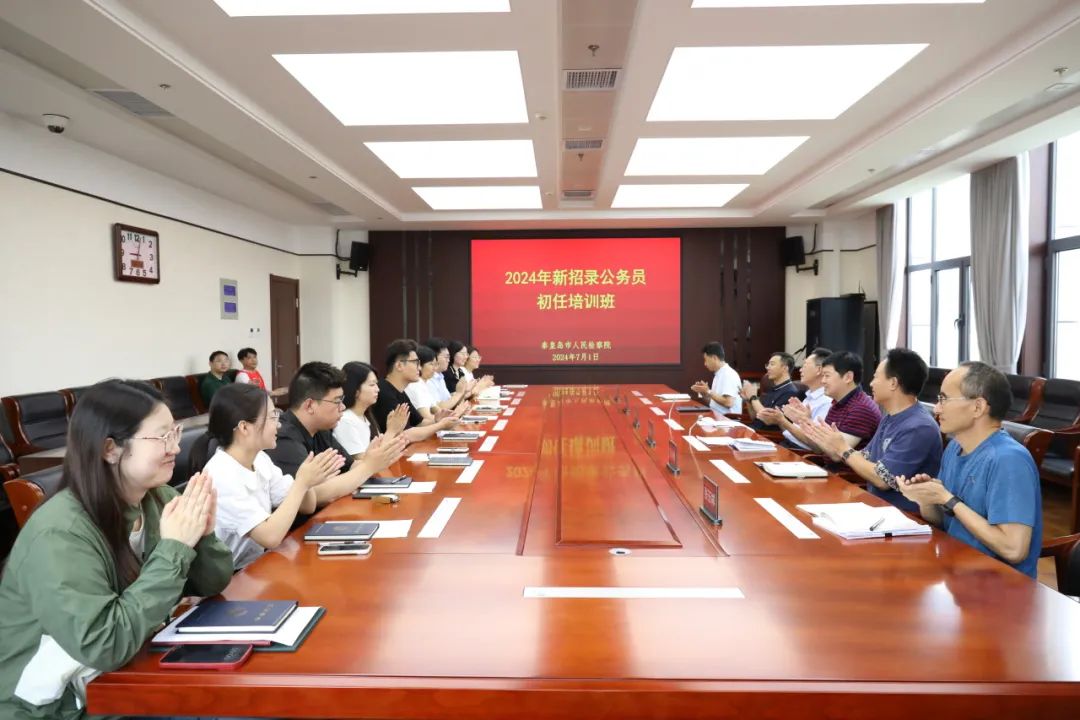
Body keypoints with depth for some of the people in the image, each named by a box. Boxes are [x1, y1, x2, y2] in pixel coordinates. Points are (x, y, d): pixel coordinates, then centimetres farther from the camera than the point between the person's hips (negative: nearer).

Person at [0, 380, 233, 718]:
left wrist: (203, 536, -20)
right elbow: (103, 645, -32)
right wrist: (174, 548, -30)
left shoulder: (157, 498, -6)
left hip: (128, 677, 6)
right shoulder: (60, 533, -26)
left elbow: (212, 585, 0)